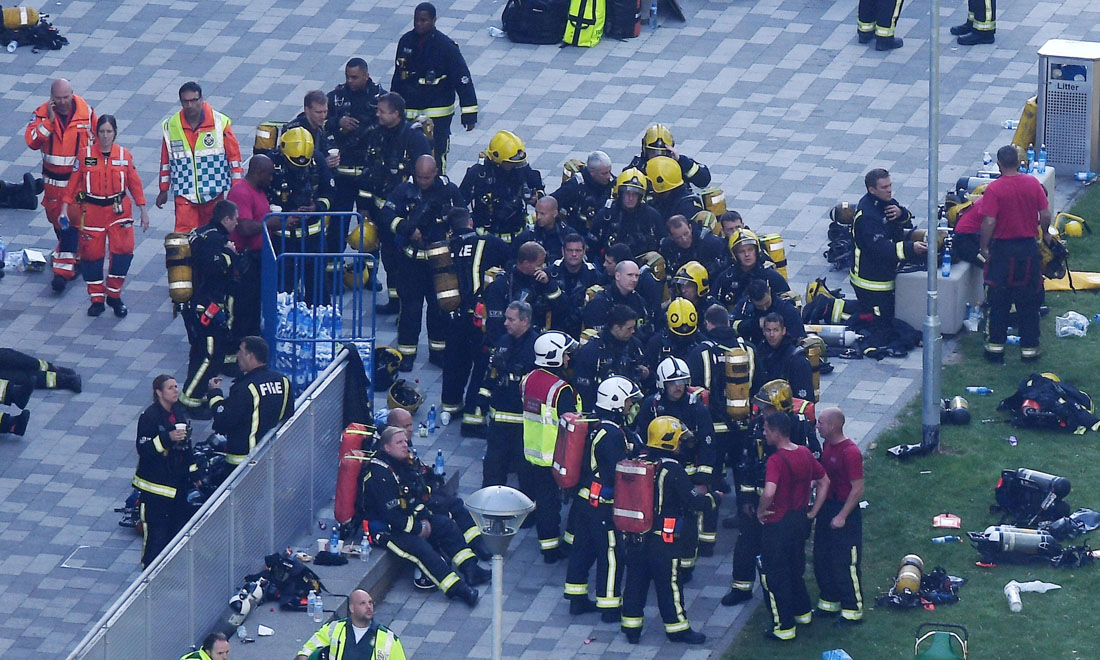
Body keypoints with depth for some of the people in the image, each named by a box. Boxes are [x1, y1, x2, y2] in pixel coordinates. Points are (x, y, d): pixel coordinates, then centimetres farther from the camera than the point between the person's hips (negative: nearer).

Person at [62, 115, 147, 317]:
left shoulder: (124, 155, -1)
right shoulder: (85, 154, -5)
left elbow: (134, 183, 5)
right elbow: (73, 181, -1)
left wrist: (143, 211, 6)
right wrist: (65, 208, -4)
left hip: (118, 210, 0)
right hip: (92, 211, 0)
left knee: (123, 251, -8)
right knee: (92, 254, 4)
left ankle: (114, 295, 10)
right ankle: (96, 299, 19)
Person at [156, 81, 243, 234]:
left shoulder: (220, 123, -5)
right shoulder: (171, 126, 0)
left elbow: (234, 154, 0)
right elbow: (165, 161, 10)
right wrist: (164, 190, 15)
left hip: (214, 193, 0)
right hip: (184, 195, 0)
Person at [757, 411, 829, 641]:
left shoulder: (776, 460, -24)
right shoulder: (805, 454, 0)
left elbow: (769, 492, -39)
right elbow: (824, 482, 11)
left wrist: (761, 511, -19)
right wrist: (812, 512, 12)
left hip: (778, 525, -8)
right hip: (800, 519, 8)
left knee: (774, 575, 6)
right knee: (795, 569, 27)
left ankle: (784, 627, 11)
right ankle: (802, 612, 40)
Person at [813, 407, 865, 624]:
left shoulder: (850, 452, -22)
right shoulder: (827, 446, 6)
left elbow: (858, 489, -21)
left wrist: (842, 516, -22)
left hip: (845, 510, -9)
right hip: (826, 508, 9)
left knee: (845, 564, -1)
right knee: (822, 560, 17)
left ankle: (853, 610, 10)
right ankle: (829, 603, 32)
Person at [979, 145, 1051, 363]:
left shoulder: (994, 189, -14)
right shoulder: (1033, 184, -5)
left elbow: (989, 222, -17)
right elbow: (1045, 215, -1)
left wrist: (984, 247, -4)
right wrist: (1045, 233, 18)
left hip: (1003, 247, -2)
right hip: (1029, 247, 2)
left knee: (998, 303, 9)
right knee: (1028, 303, 11)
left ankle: (996, 347, 12)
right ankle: (1029, 348, 15)